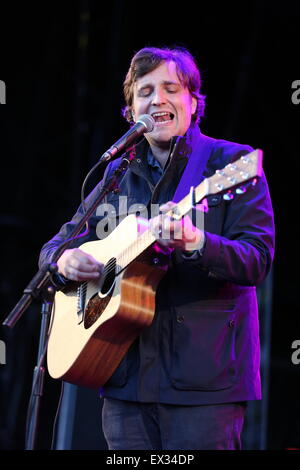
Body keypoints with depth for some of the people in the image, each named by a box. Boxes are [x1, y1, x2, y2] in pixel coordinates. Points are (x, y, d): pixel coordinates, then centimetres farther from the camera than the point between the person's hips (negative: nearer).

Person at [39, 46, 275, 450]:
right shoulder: (118, 174, 15)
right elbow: (58, 243, 20)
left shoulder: (231, 163, -1)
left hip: (204, 375, -4)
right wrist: (64, 259, -4)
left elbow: (258, 260, -10)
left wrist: (195, 243, -29)